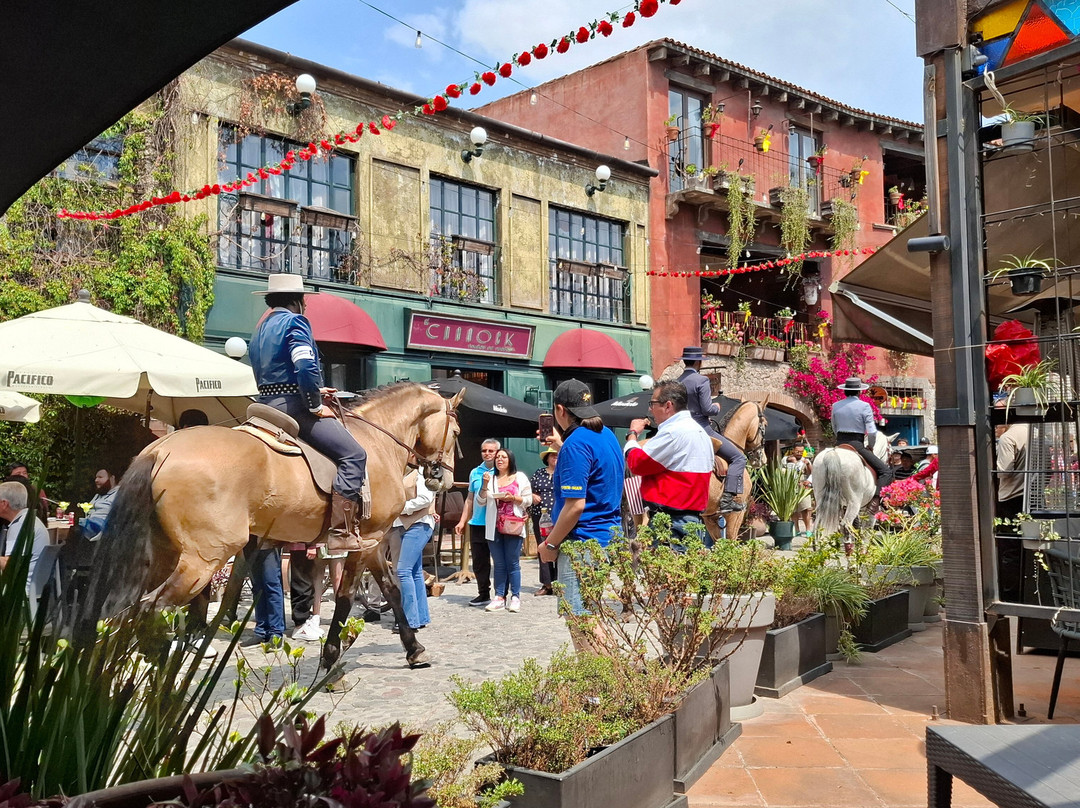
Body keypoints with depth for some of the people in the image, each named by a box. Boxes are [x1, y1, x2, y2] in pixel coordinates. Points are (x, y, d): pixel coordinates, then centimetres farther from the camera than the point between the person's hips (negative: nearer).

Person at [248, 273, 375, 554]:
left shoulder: (261, 329, 22)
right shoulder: (295, 321, -7)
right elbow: (306, 367, -22)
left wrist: (315, 392, 23)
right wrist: (316, 406, -12)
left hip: (266, 405, 10)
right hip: (293, 405, -10)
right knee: (353, 455, -13)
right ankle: (341, 531, -20)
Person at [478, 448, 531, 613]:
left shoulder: (520, 478, 6)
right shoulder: (490, 478, 14)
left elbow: (528, 499, 3)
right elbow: (481, 502, 9)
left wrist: (513, 498, -13)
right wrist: (485, 485, -6)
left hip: (513, 526, -3)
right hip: (494, 527, 3)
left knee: (513, 563, -1)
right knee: (499, 564, 6)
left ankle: (515, 597, 5)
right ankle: (499, 597, 10)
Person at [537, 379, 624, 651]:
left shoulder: (576, 444, -18)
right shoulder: (607, 435, 11)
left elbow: (575, 505, -22)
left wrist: (550, 544, -12)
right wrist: (561, 445, 29)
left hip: (583, 543, -10)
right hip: (609, 536, 10)